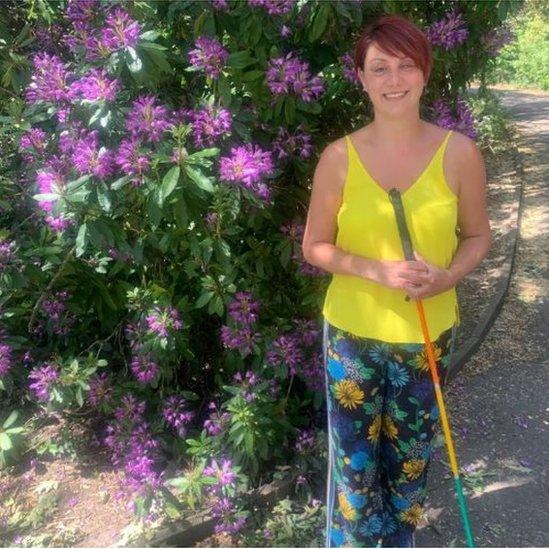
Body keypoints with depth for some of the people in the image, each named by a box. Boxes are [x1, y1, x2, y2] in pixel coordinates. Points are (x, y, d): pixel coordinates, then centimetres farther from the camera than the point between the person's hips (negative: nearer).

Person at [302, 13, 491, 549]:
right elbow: (315, 246, -3)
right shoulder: (339, 157, -9)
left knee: (410, 452, 20)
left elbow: (477, 235, 4)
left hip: (428, 334, 2)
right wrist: (377, 270, -20)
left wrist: (447, 276, -17)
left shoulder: (459, 152, -7)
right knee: (354, 454, 11)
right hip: (352, 332, -1)